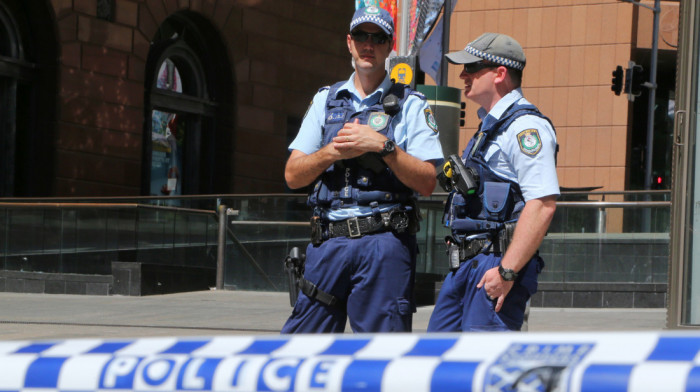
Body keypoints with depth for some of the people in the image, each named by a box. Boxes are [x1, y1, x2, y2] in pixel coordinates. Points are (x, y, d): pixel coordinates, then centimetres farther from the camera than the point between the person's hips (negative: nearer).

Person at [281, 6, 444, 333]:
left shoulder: (410, 105, 6)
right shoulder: (325, 100, 16)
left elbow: (427, 183, -2)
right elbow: (293, 176, 10)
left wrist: (383, 146, -13)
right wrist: (333, 151, -7)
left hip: (385, 243, -3)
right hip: (328, 242, 3)